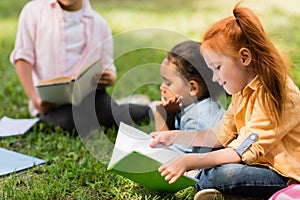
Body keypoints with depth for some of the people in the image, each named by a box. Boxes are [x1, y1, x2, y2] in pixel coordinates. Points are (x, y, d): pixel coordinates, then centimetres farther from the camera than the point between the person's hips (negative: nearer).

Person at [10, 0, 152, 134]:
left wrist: (110, 79, -11)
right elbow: (22, 57, 4)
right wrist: (34, 98, -11)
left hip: (89, 92, 1)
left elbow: (107, 67, 17)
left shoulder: (99, 24, 14)